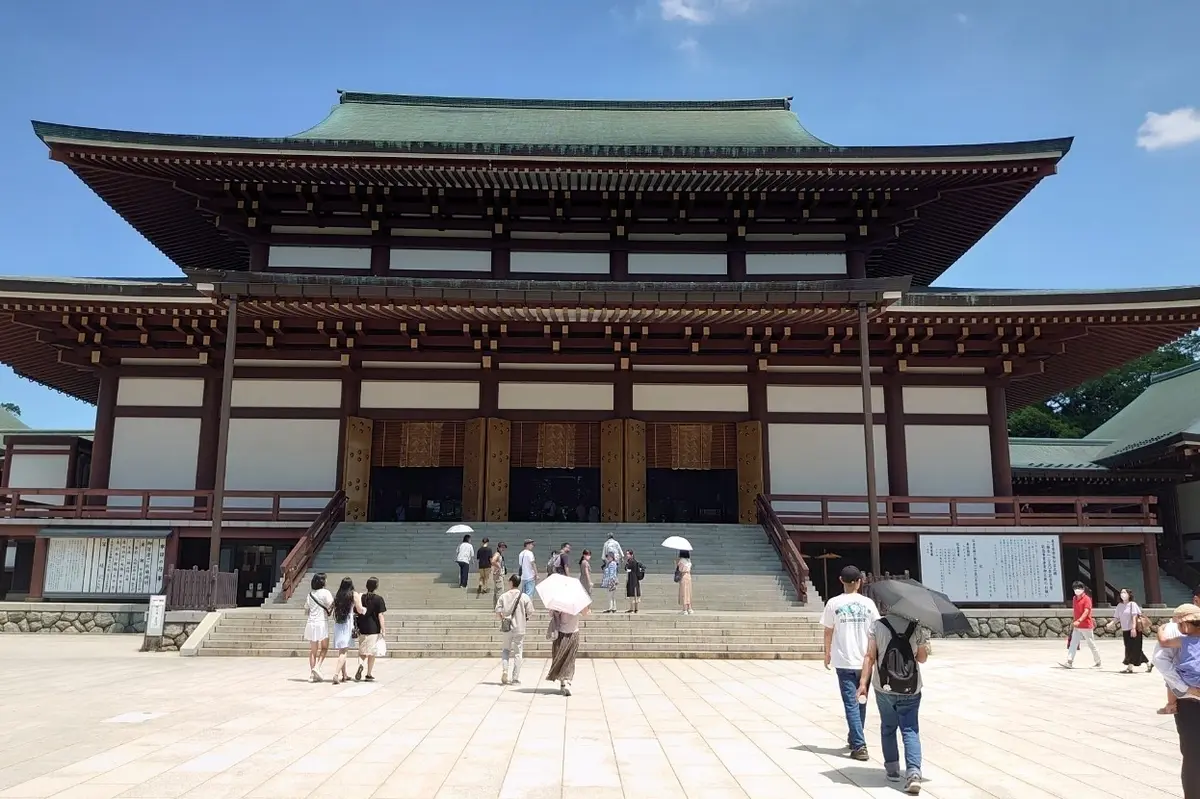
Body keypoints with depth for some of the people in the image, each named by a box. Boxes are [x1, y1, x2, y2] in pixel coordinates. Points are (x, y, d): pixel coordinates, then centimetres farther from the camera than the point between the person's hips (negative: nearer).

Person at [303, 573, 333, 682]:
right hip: (322, 623, -5)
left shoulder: (310, 594, 11)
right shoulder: (325, 592, -7)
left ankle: (314, 675, 8)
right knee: (324, 647, 10)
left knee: (313, 650, 8)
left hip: (311, 623, 5)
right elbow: (331, 606, -16)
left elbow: (306, 610, 16)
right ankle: (317, 667, -9)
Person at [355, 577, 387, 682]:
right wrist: (383, 629, -5)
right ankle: (369, 675, 12)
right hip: (374, 629, -3)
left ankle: (360, 665, -13)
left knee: (362, 652, 15)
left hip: (362, 629, 3)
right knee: (372, 653, 8)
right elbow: (380, 615, -10)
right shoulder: (378, 599, -8)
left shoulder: (361, 598, 3)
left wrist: (357, 628, 16)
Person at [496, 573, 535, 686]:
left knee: (505, 649, 20)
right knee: (518, 653, 6)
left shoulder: (503, 596, -4)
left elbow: (498, 611, -7)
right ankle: (516, 679, 6)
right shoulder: (524, 597, -7)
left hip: (507, 627, 1)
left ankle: (504, 670, 1)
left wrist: (502, 620, 10)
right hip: (520, 628, -1)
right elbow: (530, 612, -7)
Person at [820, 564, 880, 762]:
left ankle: (859, 745, -9)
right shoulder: (868, 603, 0)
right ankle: (855, 738, 32)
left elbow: (828, 632, 0)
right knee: (860, 701, 19)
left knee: (851, 703, -1)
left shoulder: (834, 603, -4)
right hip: (864, 660, 3)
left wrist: (827, 654, 14)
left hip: (844, 662, -2)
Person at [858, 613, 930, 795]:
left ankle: (892, 769, 21)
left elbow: (870, 656, -8)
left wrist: (863, 682, -7)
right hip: (910, 690, 0)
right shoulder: (916, 628, -1)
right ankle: (913, 772, -15)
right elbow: (922, 658, 9)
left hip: (884, 687, 0)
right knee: (910, 730, 2)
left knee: (888, 727, 17)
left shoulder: (877, 626, -4)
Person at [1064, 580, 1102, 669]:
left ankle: (1098, 662, 25)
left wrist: (1079, 621, -34)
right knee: (1073, 643, -5)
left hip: (1086, 626, -6)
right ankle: (1069, 662, -11)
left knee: (1091, 645, 7)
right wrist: (1073, 621, 19)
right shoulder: (1074, 599, 10)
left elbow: (1086, 611, -23)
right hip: (1076, 626, 6)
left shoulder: (1087, 599, -12)